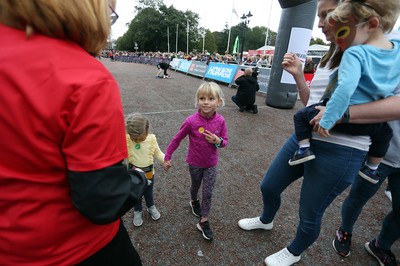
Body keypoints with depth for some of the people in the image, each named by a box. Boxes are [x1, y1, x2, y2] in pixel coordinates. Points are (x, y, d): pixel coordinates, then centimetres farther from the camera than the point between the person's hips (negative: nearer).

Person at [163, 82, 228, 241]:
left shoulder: (220, 121, -16)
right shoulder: (191, 121, -24)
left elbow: (225, 141, -3)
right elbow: (177, 139, -11)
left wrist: (218, 141, -26)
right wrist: (167, 157, -5)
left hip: (211, 164, 1)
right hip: (195, 163, -1)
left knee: (208, 193, 8)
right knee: (195, 186, 24)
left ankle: (203, 222, 27)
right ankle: (194, 202, 57)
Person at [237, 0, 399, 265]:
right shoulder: (332, 55, 12)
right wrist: (297, 74, 2)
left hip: (339, 152, -7)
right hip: (303, 139, 8)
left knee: (310, 215, 12)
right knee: (268, 186, 19)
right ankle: (266, 220, 51)